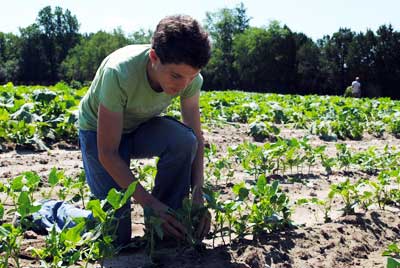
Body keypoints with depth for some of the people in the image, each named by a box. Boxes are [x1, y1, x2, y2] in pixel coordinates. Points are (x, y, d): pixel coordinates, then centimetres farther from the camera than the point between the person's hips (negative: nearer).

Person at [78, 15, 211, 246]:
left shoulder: (189, 77, -23)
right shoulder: (119, 73, -37)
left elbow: (196, 140, -13)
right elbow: (107, 153, -31)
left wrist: (198, 194, -27)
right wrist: (149, 202, -34)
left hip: (142, 127, 4)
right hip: (98, 131, -4)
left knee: (183, 139, -31)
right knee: (117, 237, -11)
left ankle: (167, 231, -11)